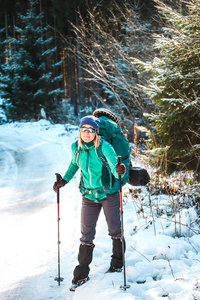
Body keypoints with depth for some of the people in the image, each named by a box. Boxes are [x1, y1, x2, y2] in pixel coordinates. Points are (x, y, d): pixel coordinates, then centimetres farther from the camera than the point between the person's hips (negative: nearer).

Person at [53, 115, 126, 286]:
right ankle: (82, 270, 11)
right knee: (86, 234, 4)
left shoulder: (104, 147, -18)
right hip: (89, 196, 3)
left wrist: (119, 171, -50)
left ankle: (117, 261, 28)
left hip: (109, 194, -3)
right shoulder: (76, 148, -5)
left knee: (115, 229, 7)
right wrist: (64, 181, 7)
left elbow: (114, 166, -28)